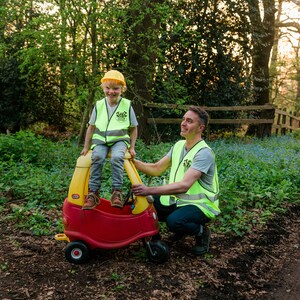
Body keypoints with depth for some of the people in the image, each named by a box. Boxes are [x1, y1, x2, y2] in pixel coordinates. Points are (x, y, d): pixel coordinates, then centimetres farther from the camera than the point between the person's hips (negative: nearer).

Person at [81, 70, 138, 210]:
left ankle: (117, 191, -24)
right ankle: (93, 193, -21)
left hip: (120, 139, -1)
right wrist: (86, 147, 11)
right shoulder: (99, 105, 6)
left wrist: (132, 147, 3)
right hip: (100, 140, 2)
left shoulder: (127, 105, 2)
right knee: (97, 157, -29)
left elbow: (133, 128, 10)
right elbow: (91, 127, 14)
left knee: (117, 157, -34)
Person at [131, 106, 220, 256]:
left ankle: (201, 232, -1)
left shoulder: (204, 153, -23)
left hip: (200, 204, -8)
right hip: (178, 200, 8)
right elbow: (156, 169, 5)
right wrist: (133, 161, -10)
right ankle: (181, 227, 13)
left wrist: (149, 190, -39)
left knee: (173, 221, -35)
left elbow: (183, 186, -34)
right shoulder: (179, 145, 3)